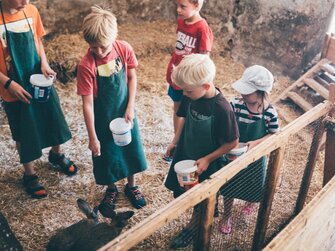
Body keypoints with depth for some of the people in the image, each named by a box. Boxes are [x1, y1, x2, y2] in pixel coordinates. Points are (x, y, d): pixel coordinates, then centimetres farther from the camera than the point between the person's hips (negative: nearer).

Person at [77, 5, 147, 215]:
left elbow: (132, 77, -1)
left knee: (132, 149, 17)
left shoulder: (124, 49, -16)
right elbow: (87, 103, -21)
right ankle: (111, 190, 40)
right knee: (106, 156, 12)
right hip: (103, 119, -3)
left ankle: (131, 186, 43)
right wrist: (92, 137, -17)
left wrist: (130, 107, -9)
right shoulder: (86, 65, -25)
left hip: (125, 113, 3)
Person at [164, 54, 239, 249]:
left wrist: (207, 159, -19)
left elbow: (232, 142, -22)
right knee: (180, 191, 24)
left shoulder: (222, 109, -33)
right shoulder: (191, 97, -16)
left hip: (205, 163, -5)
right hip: (185, 154, 6)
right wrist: (175, 142, 8)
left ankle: (193, 225, 48)